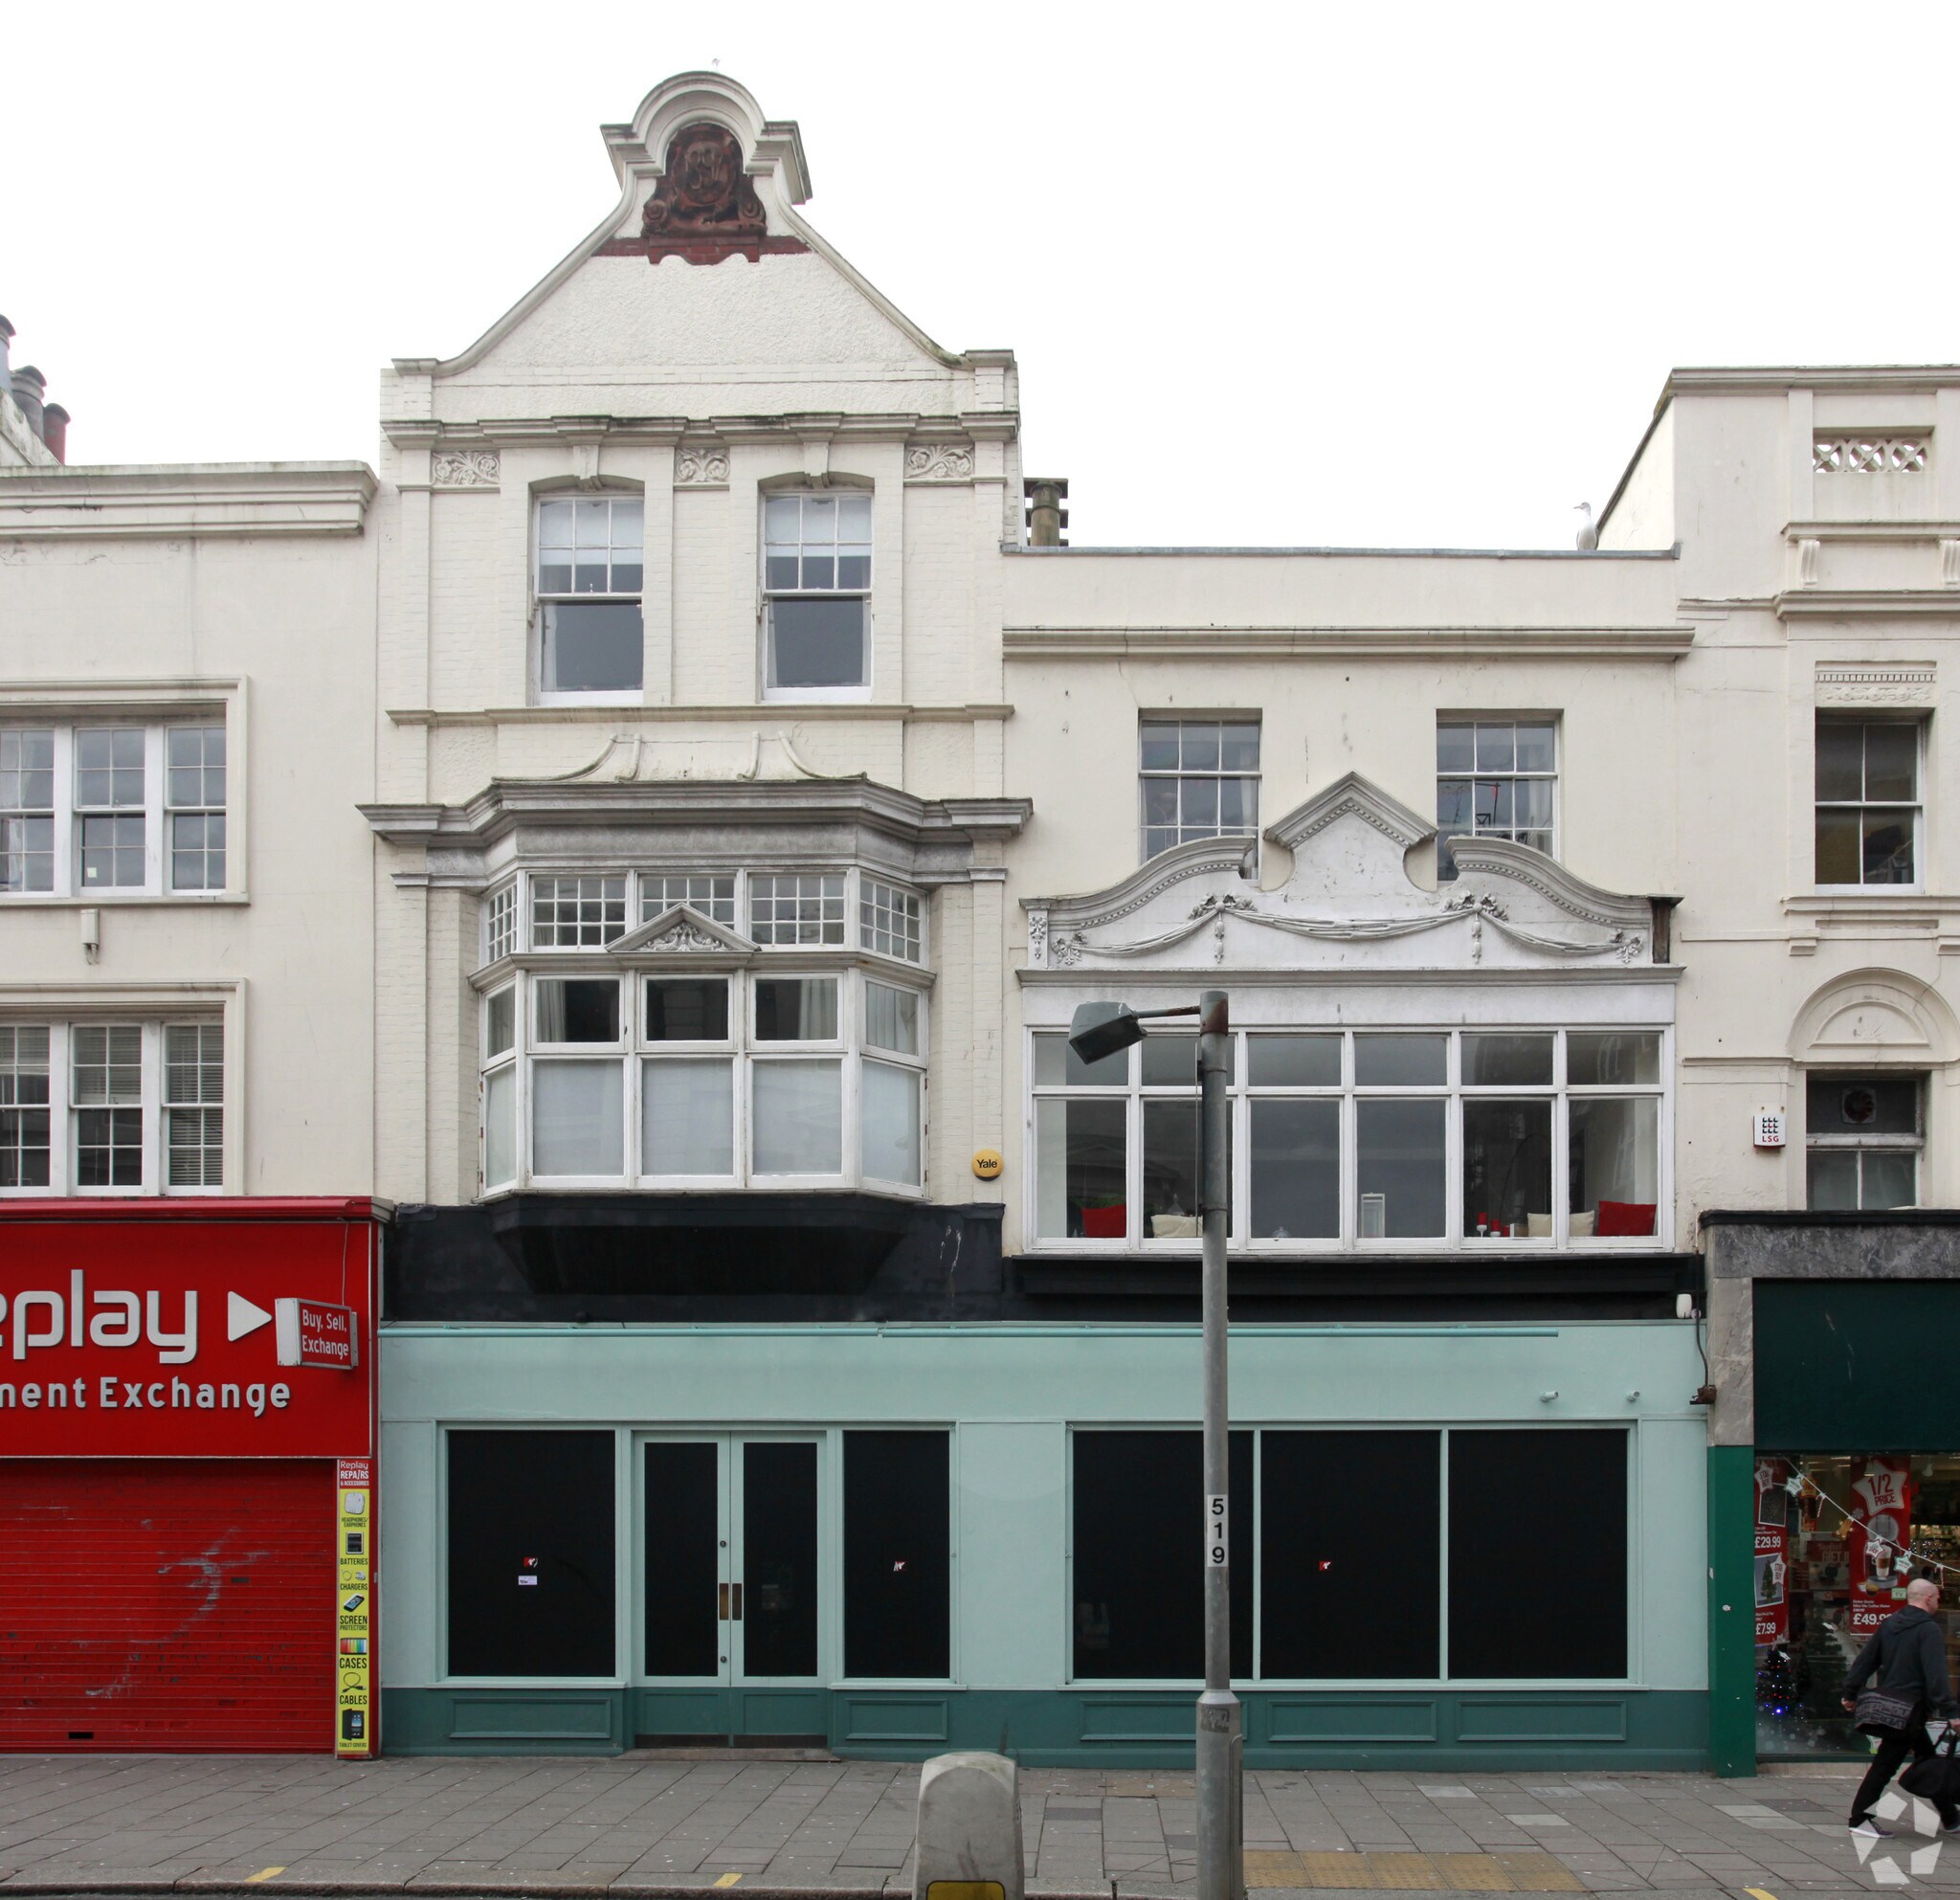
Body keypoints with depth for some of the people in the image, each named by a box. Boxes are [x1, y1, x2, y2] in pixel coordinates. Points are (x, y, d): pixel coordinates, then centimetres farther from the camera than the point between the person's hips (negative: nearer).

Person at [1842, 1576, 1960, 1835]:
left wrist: (1851, 1693, 21)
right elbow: (1936, 1675, -21)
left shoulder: (1888, 1625, 12)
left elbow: (1865, 1660, 15)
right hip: (1911, 1708, -8)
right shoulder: (1929, 1629, -12)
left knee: (1927, 1759, 14)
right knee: (1885, 1764, -1)